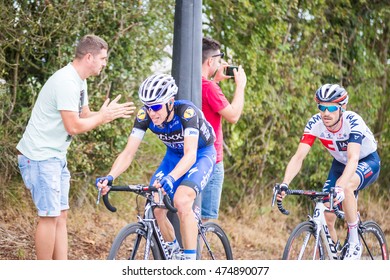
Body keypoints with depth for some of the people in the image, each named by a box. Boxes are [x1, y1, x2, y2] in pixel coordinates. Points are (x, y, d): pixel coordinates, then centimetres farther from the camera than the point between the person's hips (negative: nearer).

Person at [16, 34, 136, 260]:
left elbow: (86, 116, 15)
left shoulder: (79, 82, 11)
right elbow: (74, 126, -24)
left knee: (61, 216, 9)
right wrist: (103, 116, -10)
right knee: (50, 216, -8)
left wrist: (111, 114, -2)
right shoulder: (66, 82, -21)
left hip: (56, 156, 10)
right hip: (40, 156, -10)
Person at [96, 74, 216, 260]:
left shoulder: (186, 112, -34)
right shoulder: (145, 115, -21)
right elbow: (128, 153, -23)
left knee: (182, 201, -30)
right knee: (155, 207, -11)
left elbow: (190, 154, -44)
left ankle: (190, 261, -21)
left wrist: (170, 178, -61)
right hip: (174, 155, 5)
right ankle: (174, 254, 14)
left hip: (201, 154, -5)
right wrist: (110, 177, -40)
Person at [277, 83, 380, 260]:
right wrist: (284, 184, -44)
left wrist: (340, 187, -61)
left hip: (368, 161, -5)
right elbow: (298, 157, -28)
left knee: (346, 185, -37)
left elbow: (353, 159, -45)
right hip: (340, 164, 5)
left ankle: (355, 243, -22)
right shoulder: (315, 123, -22)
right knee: (326, 217, -8)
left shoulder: (353, 122, -33)